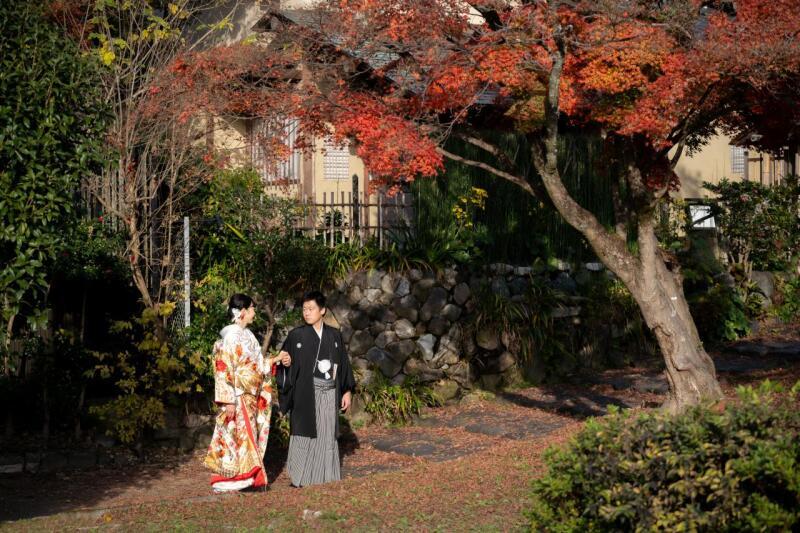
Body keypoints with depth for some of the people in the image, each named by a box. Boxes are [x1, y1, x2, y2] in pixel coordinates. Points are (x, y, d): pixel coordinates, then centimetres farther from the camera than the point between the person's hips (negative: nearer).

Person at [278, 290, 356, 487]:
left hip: (329, 394, 3)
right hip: (306, 393, -3)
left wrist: (347, 391, 8)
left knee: (327, 434, 7)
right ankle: (301, 477, 3)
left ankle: (325, 475, 15)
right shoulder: (296, 335, -1)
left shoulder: (334, 335, 8)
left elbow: (343, 363, 11)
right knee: (305, 433, -3)